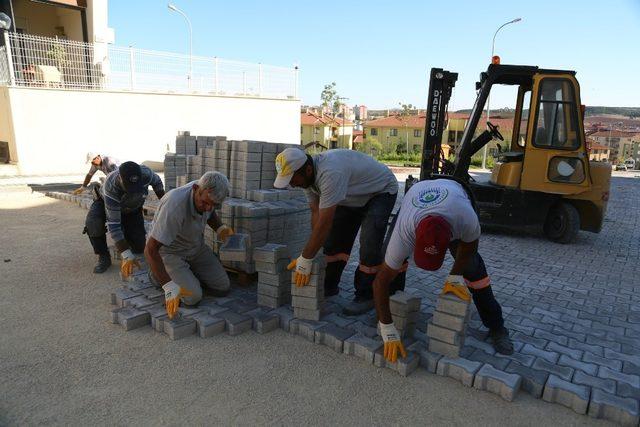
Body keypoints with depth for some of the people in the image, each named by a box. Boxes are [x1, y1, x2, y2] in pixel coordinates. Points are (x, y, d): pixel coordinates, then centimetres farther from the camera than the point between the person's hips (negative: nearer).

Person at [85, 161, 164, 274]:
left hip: (133, 208, 3)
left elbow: (157, 182, -7)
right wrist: (127, 256, -46)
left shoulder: (146, 173, -36)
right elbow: (113, 224, -42)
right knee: (93, 225, -36)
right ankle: (103, 257, -10)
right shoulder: (110, 187, -42)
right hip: (105, 202, -2)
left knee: (139, 247, -8)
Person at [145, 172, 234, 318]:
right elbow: (150, 250, -36)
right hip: (169, 251, -6)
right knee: (193, 296, -21)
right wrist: (168, 286, -39)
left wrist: (220, 228, -10)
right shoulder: (175, 205, -39)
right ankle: (158, 273, 6)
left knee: (223, 288, -2)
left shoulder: (206, 193, -17)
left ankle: (188, 271, 22)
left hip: (196, 247, 6)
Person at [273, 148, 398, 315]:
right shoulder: (308, 175, -13)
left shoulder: (330, 173, -42)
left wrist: (305, 259, -33)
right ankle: (329, 287, 17)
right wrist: (310, 252, -15)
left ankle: (365, 296, -4)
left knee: (369, 245, -18)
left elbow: (324, 223, -40)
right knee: (334, 239, 4)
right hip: (353, 196, 8)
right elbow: (316, 213, -10)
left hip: (382, 190, -8)